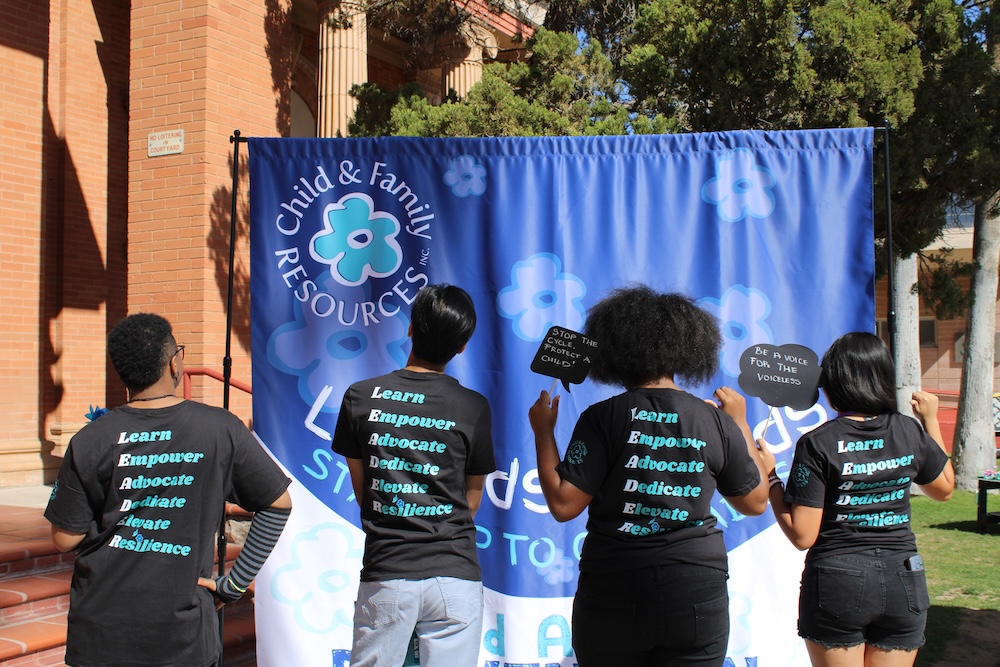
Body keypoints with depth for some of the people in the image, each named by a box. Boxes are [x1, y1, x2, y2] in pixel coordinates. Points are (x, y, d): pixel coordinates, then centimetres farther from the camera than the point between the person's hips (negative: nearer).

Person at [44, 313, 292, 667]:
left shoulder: (91, 442, -9)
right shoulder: (220, 429, -9)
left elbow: (65, 538, -4)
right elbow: (279, 504, -5)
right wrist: (233, 584, 0)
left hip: (100, 634, 1)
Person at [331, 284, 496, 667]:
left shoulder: (360, 398, -1)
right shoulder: (474, 408, -3)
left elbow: (362, 491, 7)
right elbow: (472, 501, 7)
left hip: (384, 575, 1)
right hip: (455, 575, 0)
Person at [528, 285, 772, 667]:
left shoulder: (601, 418, -10)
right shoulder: (718, 423, -2)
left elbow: (563, 505, -12)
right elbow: (755, 502, 9)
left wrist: (543, 432, 1)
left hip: (613, 595, -1)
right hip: (698, 594, 2)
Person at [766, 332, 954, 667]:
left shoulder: (817, 444, -13)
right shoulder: (910, 432, -1)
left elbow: (802, 535, -14)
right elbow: (945, 488, 19)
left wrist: (770, 479, -3)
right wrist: (931, 420, 24)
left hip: (836, 582, -3)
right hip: (903, 579, 4)